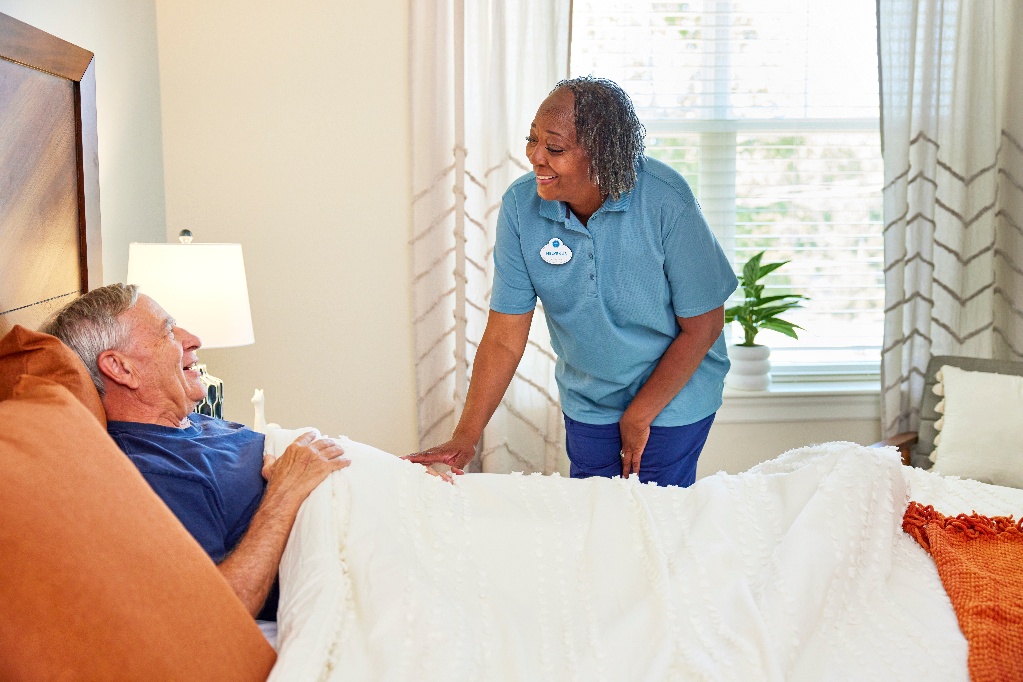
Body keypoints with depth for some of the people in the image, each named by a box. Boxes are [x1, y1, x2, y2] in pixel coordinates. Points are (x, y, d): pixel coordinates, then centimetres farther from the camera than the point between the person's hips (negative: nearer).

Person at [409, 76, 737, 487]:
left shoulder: (665, 202, -25)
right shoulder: (520, 206, -17)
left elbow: (703, 325, -15)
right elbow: (504, 337, -14)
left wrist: (641, 413, -11)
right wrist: (465, 437, -20)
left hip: (673, 395, -2)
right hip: (587, 402, 3)